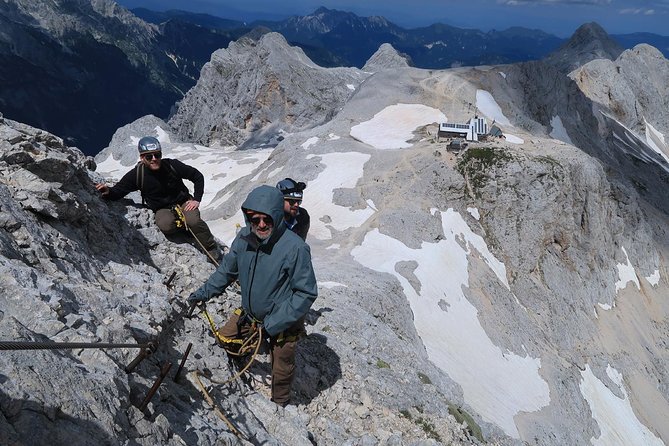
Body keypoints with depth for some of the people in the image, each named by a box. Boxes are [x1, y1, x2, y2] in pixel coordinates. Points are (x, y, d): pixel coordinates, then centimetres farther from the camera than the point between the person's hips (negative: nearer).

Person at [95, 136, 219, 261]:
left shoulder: (172, 165, -15)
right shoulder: (137, 174, -14)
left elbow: (198, 176, -3)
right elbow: (118, 191, -9)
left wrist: (196, 199, -10)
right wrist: (107, 192, -32)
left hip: (183, 202, 0)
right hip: (162, 209, 1)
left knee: (193, 220, -32)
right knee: (165, 226, -34)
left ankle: (211, 249, -8)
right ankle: (184, 223, 1)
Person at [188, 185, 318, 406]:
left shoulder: (294, 248, -32)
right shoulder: (243, 238, -13)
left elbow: (306, 293, -26)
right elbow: (227, 270, 7)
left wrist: (274, 323, -26)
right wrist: (204, 292, 5)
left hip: (284, 322, -5)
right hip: (250, 313, 5)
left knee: (280, 370, 14)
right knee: (225, 338, 18)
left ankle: (280, 405, 42)